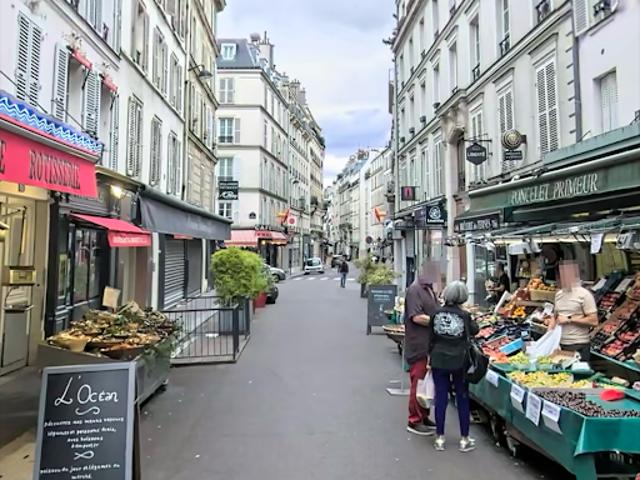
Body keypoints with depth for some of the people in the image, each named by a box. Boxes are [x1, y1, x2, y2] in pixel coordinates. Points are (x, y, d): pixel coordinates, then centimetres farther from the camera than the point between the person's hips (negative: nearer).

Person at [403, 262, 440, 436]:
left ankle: (423, 417, 29)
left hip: (431, 345, 9)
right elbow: (417, 317, -21)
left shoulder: (429, 290, 14)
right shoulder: (415, 290, -15)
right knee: (419, 383, -1)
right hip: (419, 347, -9)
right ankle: (414, 421, 12)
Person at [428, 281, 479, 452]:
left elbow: (431, 338, 3)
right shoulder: (464, 315, -12)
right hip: (459, 362, -1)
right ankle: (464, 439, 20)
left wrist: (431, 355, 16)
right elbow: (474, 331, 7)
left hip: (438, 361, 2)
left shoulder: (437, 314, -6)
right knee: (462, 399, 11)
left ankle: (440, 438, 17)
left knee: (440, 398, 9)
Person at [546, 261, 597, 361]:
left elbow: (593, 321, -14)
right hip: (560, 343, 6)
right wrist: (549, 333, 4)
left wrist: (569, 319, -15)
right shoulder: (558, 294, 10)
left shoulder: (584, 294, -10)